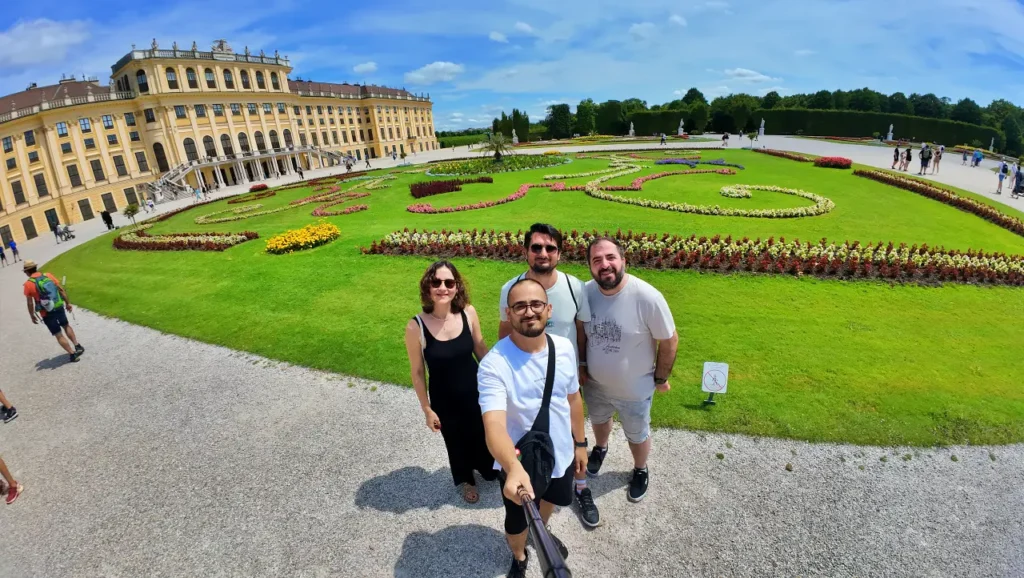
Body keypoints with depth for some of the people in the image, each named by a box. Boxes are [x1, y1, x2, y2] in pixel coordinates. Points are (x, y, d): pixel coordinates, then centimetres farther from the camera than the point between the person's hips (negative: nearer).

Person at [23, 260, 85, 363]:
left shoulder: (28, 284, -11)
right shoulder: (48, 275, -2)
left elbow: (30, 303, -7)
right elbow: (61, 290, 2)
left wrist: (32, 316, 6)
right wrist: (67, 303, 12)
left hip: (47, 314, -4)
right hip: (59, 307, 4)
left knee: (58, 335, 5)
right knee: (66, 326, 26)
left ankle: (73, 354, 6)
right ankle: (78, 347, 25)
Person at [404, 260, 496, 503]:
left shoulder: (468, 313, -18)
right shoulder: (416, 327, -25)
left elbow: (481, 349, -1)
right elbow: (417, 372, -12)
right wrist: (427, 409, -5)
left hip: (475, 391, 2)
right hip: (444, 400, -2)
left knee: (483, 435, 24)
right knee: (456, 442, 23)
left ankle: (489, 470, 60)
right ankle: (467, 480, 57)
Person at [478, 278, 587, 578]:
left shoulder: (565, 348, -13)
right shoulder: (494, 364, -31)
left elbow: (573, 398, 1)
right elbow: (494, 425, -43)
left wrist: (580, 443, 9)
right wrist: (514, 469, -60)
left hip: (561, 453, 5)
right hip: (520, 464, -4)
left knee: (550, 500, 33)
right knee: (518, 522, 22)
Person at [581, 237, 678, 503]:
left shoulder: (648, 297, -32)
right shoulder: (585, 292, -19)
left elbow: (669, 341, -17)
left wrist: (661, 377, -8)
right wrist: (581, 366, 3)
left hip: (634, 389, -3)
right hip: (594, 382, 4)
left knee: (637, 434, 24)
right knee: (599, 420, 33)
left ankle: (640, 470, 55)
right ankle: (600, 448, 66)